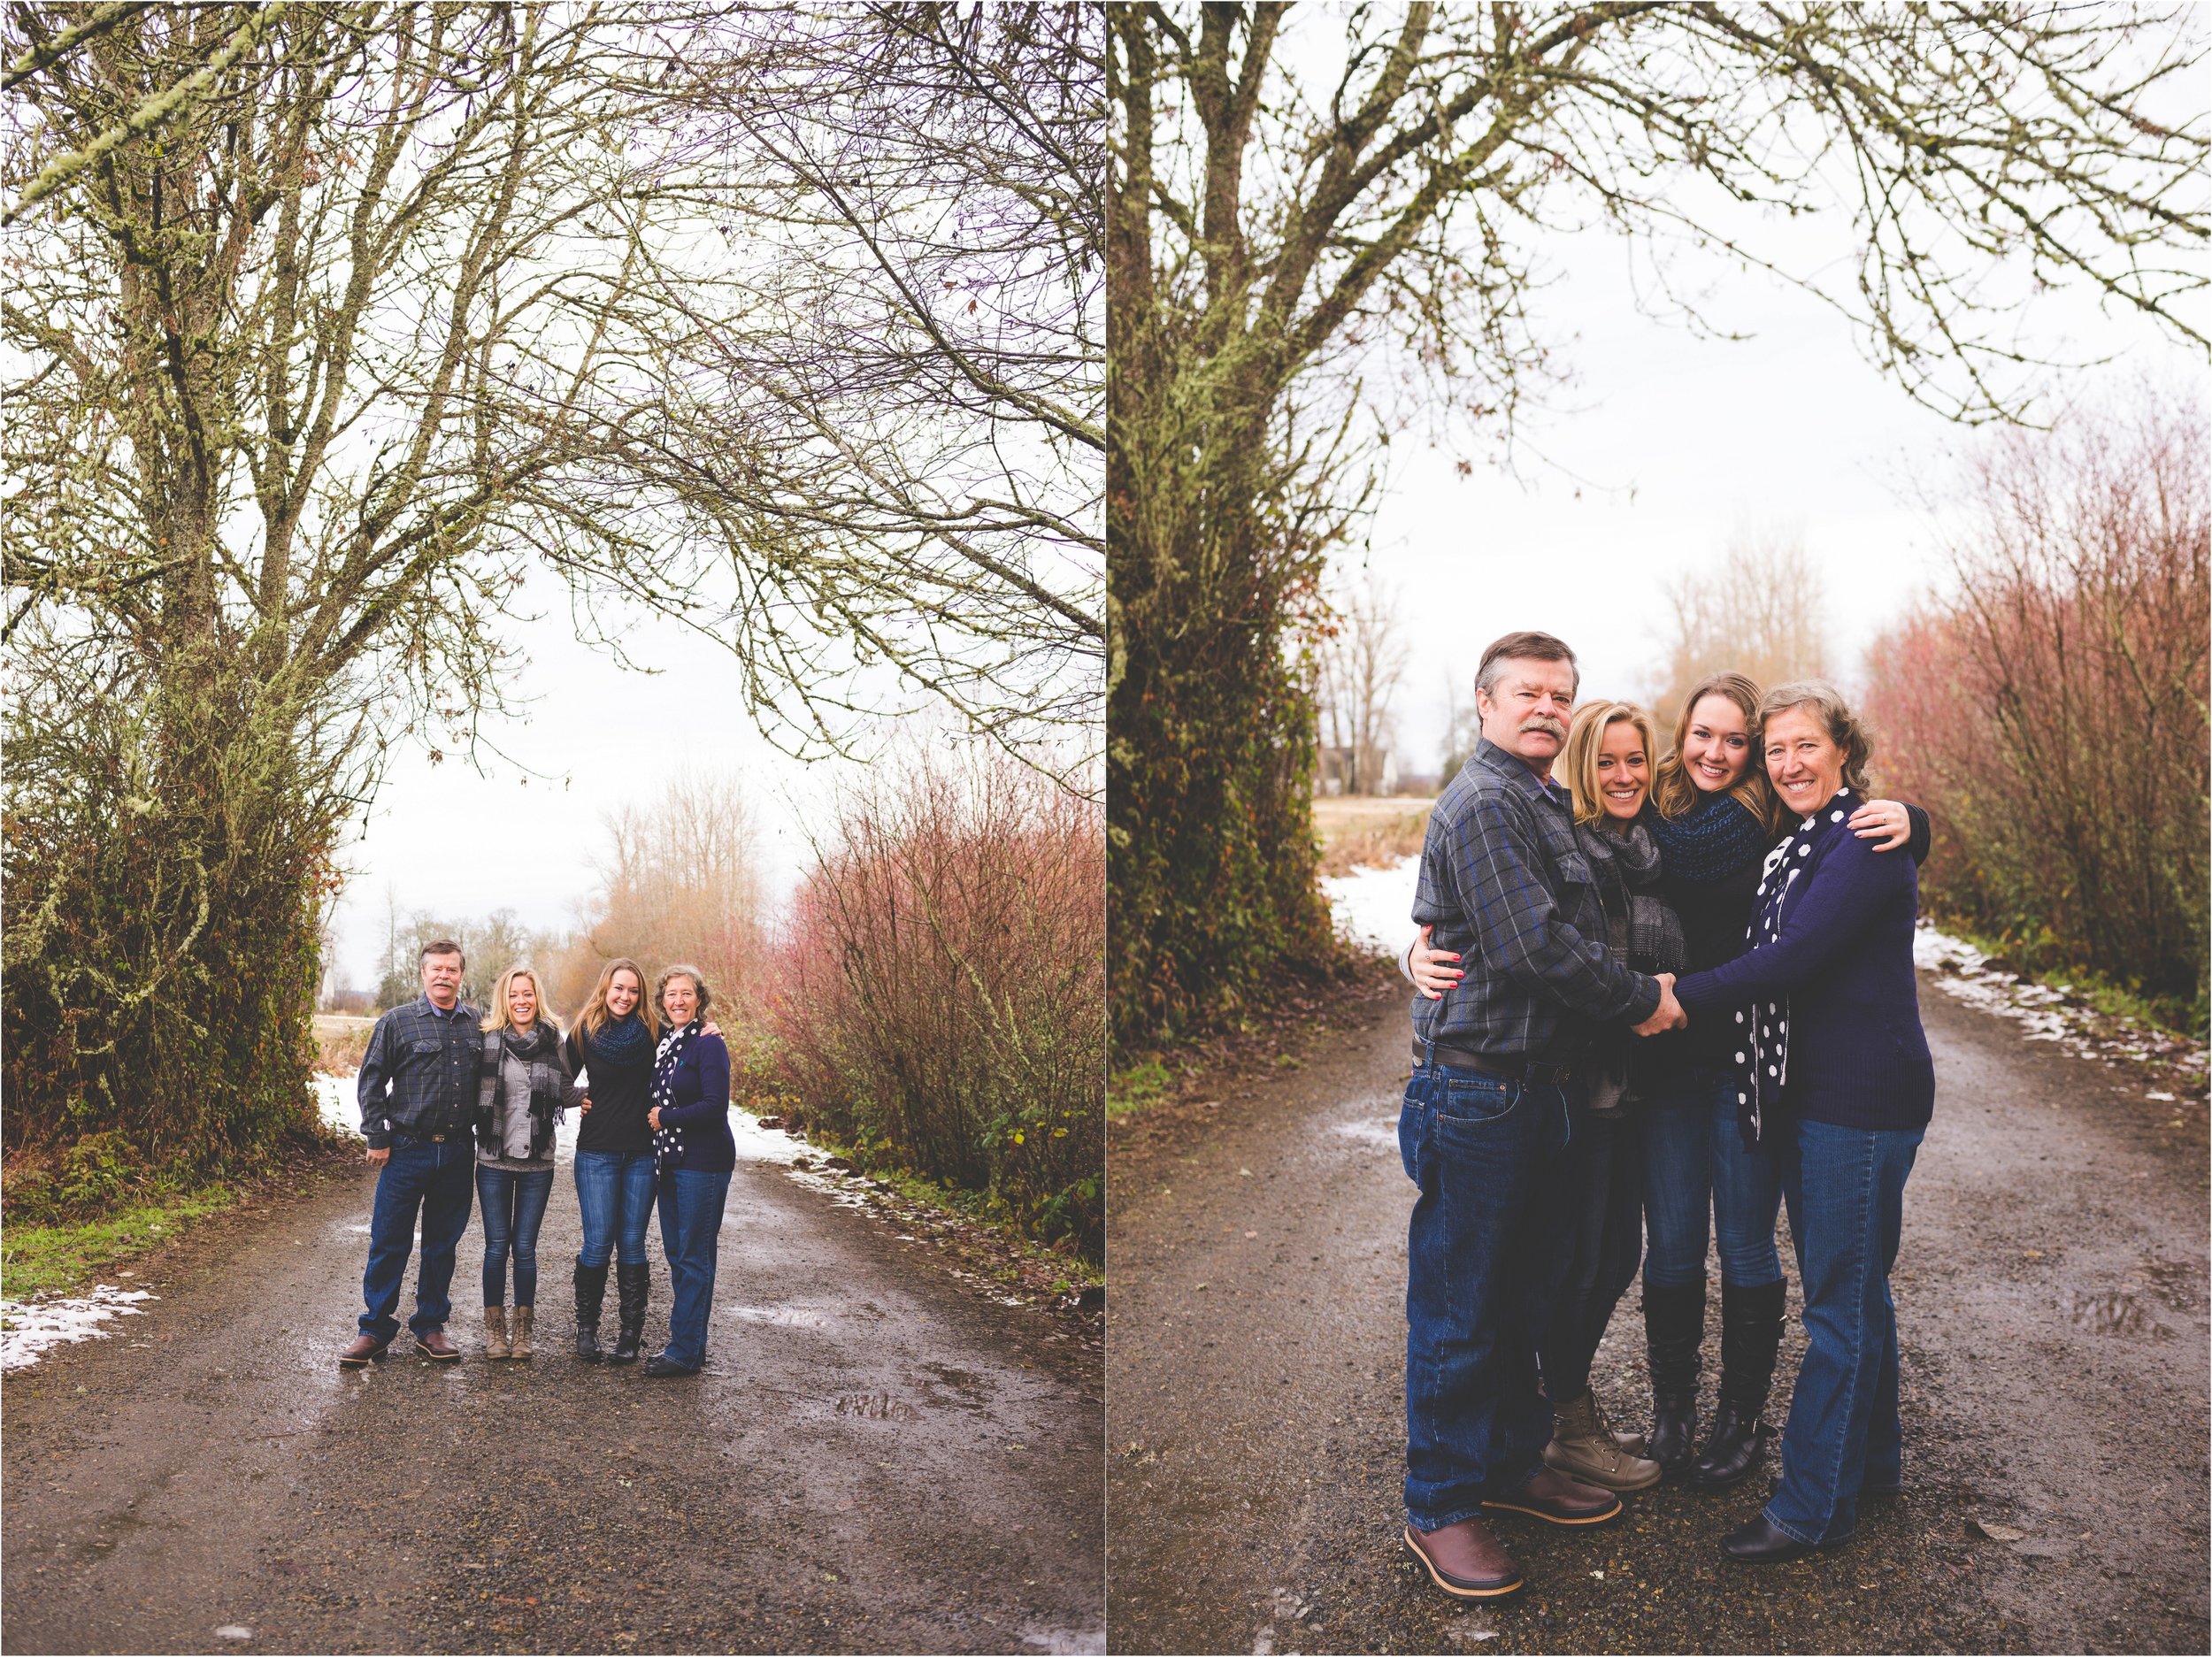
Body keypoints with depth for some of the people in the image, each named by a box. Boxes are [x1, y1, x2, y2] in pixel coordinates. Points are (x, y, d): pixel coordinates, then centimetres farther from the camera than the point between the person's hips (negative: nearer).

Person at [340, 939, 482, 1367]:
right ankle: (375, 1329, 14)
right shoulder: (397, 1022, -2)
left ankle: (430, 1327, 21)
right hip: (407, 1151, -3)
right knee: (389, 1244, 2)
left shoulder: (477, 1025, 7)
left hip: (456, 1152, 3)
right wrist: (377, 1138, -5)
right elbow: (371, 1082, 0)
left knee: (442, 1244, 10)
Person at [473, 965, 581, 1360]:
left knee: (524, 1248, 6)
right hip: (494, 1161, -1)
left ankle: (522, 1330, 19)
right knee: (497, 1246, 5)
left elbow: (567, 1094, 8)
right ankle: (495, 1328, 20)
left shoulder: (553, 1041, 1)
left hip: (537, 1163, 1)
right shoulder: (488, 1039, -3)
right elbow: (473, 1094, 5)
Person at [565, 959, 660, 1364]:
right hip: (597, 1152, -1)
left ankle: (631, 1331, 14)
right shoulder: (584, 1032, 0)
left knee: (632, 1244, 5)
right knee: (597, 1243, -2)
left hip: (642, 1153, 1)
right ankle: (586, 1328, 14)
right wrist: (576, 1100, -4)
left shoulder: (652, 1032, 0)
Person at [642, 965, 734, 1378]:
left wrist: (663, 1118, -11)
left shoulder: (708, 1044, -12)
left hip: (703, 1162, -9)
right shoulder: (663, 1042, 13)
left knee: (693, 1256, -3)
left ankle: (685, 1352, 3)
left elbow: (714, 1106, -19)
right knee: (676, 1252, 12)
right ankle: (690, 1344, 21)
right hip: (670, 1160, 9)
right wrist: (653, 1117, 0)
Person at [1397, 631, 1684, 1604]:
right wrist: (1644, 999, -9)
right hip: (1477, 1095, -10)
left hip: (1539, 1092, 10)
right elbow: (1536, 947, -21)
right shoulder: (1484, 805, -15)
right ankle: (1438, 1508, 13)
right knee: (1457, 1311, 1)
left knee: (1526, 1295, 20)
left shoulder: (1544, 806, 17)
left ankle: (1513, 1464, 35)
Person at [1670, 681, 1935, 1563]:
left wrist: (1681, 995, -17)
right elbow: (1772, 960, 17)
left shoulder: (1867, 844, -16)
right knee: (1853, 1288, 20)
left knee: (1840, 1301, -1)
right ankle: (1872, 1455, 35)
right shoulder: (1794, 847, 13)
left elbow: (1792, 960, -22)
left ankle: (1814, 1503, 8)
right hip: (1809, 1094, 9)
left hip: (1864, 1099, -9)